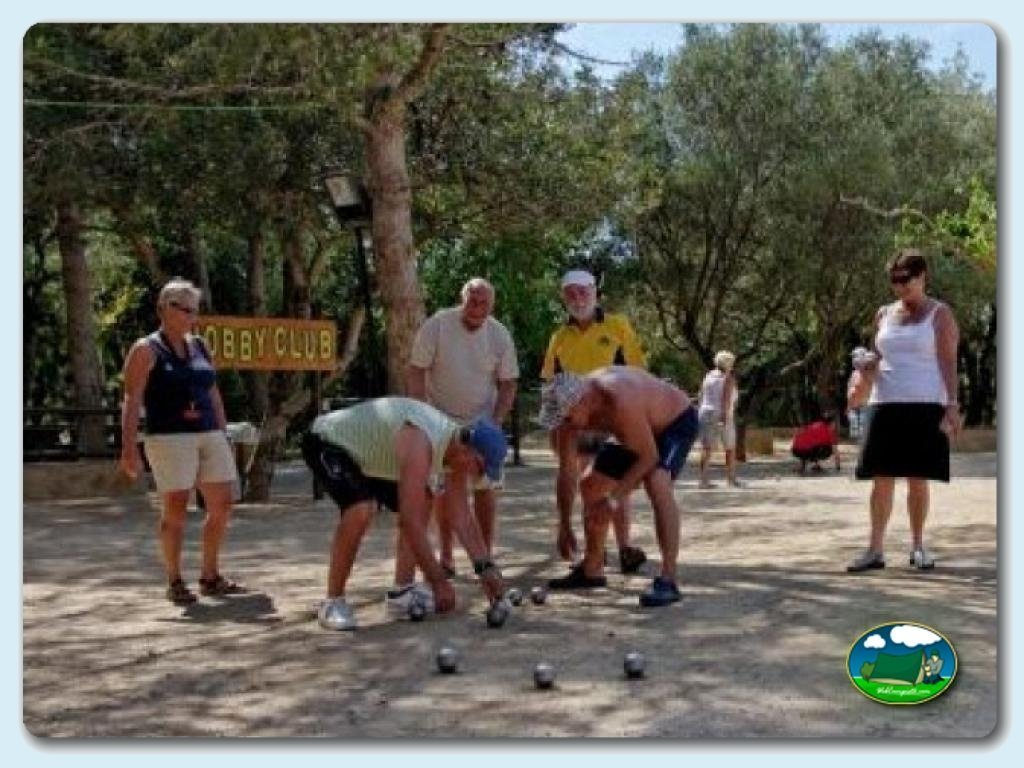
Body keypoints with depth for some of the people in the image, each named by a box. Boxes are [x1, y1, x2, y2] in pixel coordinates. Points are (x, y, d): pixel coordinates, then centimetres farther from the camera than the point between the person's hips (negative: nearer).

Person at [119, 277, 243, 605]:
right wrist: (129, 448, -18)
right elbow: (132, 401, -10)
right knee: (176, 508, -5)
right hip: (169, 438, -6)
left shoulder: (199, 347, 15)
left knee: (222, 505, 4)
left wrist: (224, 436, 15)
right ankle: (175, 582, 8)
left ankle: (210, 577, 16)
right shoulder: (146, 350, -3)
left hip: (209, 435, 6)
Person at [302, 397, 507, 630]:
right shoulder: (420, 445, -35)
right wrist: (438, 581, -29)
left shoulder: (456, 446, -8)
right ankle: (333, 602, -17)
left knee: (420, 502, 9)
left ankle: (402, 590, 11)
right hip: (325, 443, -10)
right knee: (360, 510, -31)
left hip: (365, 450, 10)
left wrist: (485, 567, -6)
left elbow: (462, 517, 0)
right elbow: (410, 522, -35)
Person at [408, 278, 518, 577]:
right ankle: (445, 555, 12)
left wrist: (496, 421, -9)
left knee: (486, 487, 0)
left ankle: (486, 554, 9)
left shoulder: (500, 335, -6)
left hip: (482, 421, 2)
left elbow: (507, 383, 1)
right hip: (442, 420, -2)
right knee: (446, 489, 0)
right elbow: (416, 373, -11)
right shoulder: (436, 326, -14)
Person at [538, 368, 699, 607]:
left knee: (657, 484, -33)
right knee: (590, 484, 7)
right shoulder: (576, 402, -18)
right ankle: (592, 571, 22)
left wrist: (615, 497, -32)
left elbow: (649, 456, -32)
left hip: (677, 421, -8)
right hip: (636, 429, 8)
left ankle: (668, 581, -30)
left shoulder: (621, 401, -42)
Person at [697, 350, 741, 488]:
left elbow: (702, 397, 10)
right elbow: (726, 398, -16)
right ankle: (731, 478, 18)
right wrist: (725, 415, -22)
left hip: (706, 413, 4)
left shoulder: (708, 376, 11)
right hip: (722, 415, -4)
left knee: (706, 448, -1)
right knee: (730, 448, 12)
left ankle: (703, 479, -10)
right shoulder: (728, 378, -4)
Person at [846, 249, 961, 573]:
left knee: (917, 479, 0)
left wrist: (952, 406, -12)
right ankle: (875, 550, -1)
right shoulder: (884, 314, 15)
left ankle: (918, 546, 13)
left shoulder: (939, 314, 2)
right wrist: (868, 369, -2)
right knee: (881, 479, -2)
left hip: (924, 405, -3)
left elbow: (948, 362, -3)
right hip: (886, 404, 3)